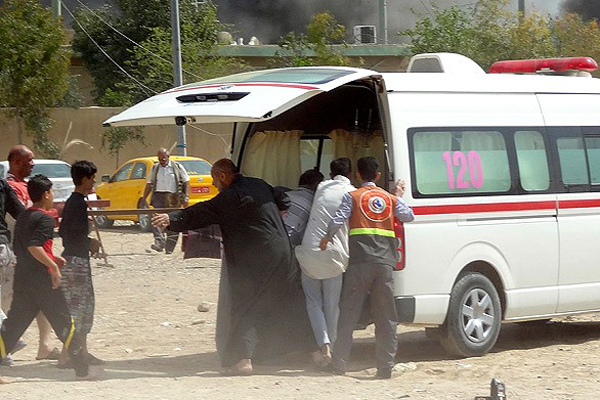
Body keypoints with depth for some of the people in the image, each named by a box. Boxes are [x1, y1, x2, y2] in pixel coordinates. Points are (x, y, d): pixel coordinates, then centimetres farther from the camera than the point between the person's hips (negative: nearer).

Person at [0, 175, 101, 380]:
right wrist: (53, 266, -20)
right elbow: (34, 246, -26)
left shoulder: (23, 217, 14)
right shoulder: (45, 218, -12)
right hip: (42, 280, -7)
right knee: (64, 323, 4)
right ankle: (82, 369, 12)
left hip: (21, 278, 7)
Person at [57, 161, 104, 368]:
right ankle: (66, 356, -9)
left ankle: (82, 352, 21)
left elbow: (63, 231, 18)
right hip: (77, 260, -10)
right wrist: (90, 243, -7)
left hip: (71, 258, 10)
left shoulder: (72, 201, 13)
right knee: (77, 307, -8)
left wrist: (88, 242, 12)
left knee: (85, 305, 15)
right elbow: (74, 235, -23)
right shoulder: (79, 203, -16)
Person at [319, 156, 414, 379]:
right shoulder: (390, 198, 13)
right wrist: (399, 197, 28)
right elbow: (408, 216, 14)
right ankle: (385, 367, 1)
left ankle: (340, 363, 0)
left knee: (349, 313, 3)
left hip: (360, 261, -2)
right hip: (385, 262, 2)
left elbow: (338, 220, -7)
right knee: (385, 317, 5)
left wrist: (326, 238, 10)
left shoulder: (353, 196, 4)